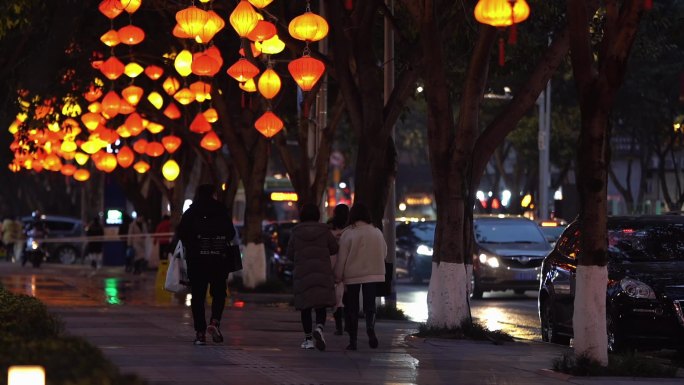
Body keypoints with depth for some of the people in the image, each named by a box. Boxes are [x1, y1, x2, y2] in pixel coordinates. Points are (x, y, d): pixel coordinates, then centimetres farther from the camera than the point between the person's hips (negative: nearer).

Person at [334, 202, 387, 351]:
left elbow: (341, 258, -8)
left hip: (352, 276, -2)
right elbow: (384, 253, 10)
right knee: (370, 305, 6)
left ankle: (352, 340, 7)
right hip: (373, 274, 2)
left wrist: (338, 277, 1)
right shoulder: (377, 232, 0)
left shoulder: (347, 234, -10)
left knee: (351, 307, 7)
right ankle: (370, 328, -20)